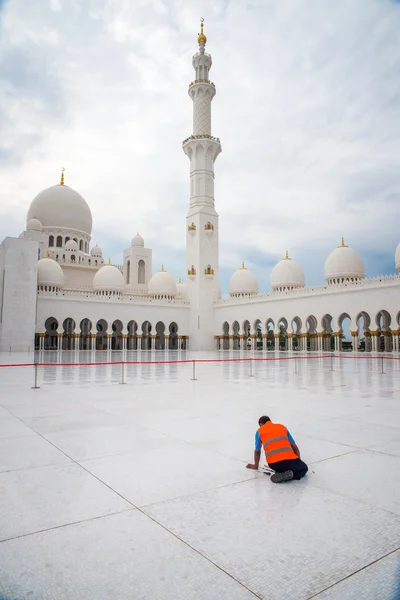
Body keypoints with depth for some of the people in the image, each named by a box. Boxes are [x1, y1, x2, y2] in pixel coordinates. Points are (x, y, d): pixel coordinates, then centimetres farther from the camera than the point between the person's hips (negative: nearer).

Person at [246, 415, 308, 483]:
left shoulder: (259, 431, 18)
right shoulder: (282, 427, 23)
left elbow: (257, 451, 28)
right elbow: (294, 447, 23)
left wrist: (256, 465, 44)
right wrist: (298, 461, 37)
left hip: (274, 463, 1)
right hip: (290, 460, -1)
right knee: (304, 468, 28)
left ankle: (280, 474, 1)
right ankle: (287, 475, 0)